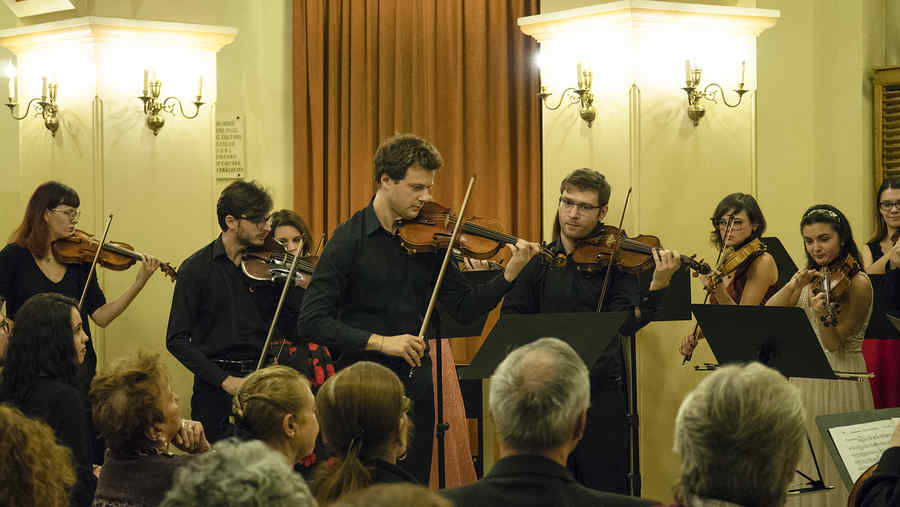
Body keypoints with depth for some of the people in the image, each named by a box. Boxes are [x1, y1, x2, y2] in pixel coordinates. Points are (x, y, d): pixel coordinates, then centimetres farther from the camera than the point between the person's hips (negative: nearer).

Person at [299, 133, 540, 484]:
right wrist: (379, 342, -22)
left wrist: (510, 273, -8)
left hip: (416, 386, 4)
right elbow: (312, 321, -15)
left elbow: (465, 309, 6)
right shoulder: (350, 239, -9)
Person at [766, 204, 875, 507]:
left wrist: (822, 314, -34)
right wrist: (794, 285, -15)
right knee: (804, 461, 11)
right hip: (805, 377, 6)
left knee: (832, 466, -1)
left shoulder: (857, 284, -12)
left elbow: (834, 343, -16)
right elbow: (768, 312, 0)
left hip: (838, 380, -6)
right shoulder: (812, 276, 8)